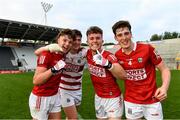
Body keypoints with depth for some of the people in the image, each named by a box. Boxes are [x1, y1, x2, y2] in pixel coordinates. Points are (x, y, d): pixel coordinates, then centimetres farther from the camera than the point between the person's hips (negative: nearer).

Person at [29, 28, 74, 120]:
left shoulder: (64, 54, -2)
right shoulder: (47, 54, -20)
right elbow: (35, 81, -24)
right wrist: (54, 69, -36)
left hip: (55, 96, 7)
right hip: (41, 98, -6)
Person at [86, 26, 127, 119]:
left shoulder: (109, 56, -22)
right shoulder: (88, 54, -7)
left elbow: (123, 75, -37)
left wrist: (106, 63, -49)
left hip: (113, 98, -5)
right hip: (98, 97, 5)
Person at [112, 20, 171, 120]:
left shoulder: (147, 49, -16)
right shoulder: (117, 55, -6)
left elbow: (164, 69, -9)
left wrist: (164, 87, -25)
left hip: (151, 101, -2)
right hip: (130, 101, 3)